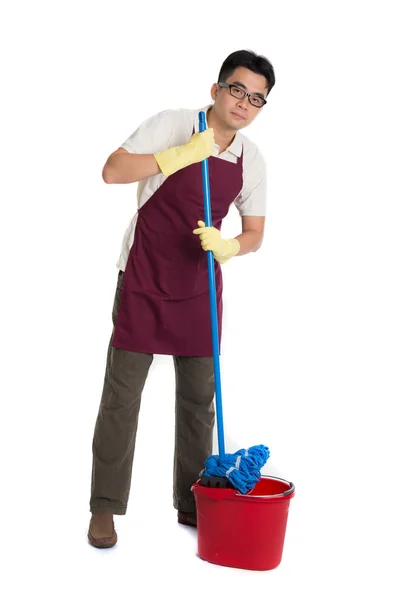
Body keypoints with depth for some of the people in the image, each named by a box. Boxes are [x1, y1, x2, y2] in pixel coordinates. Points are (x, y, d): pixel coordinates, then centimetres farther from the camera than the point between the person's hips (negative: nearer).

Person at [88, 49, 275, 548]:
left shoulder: (252, 160, 2)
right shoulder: (171, 125, -10)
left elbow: (254, 233, 6)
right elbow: (112, 171, -20)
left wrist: (226, 246, -16)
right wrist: (183, 154, -25)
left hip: (200, 287, 4)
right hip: (143, 281, -4)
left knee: (199, 398, 8)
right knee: (122, 392, -2)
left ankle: (193, 503, 22)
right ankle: (105, 507, 9)